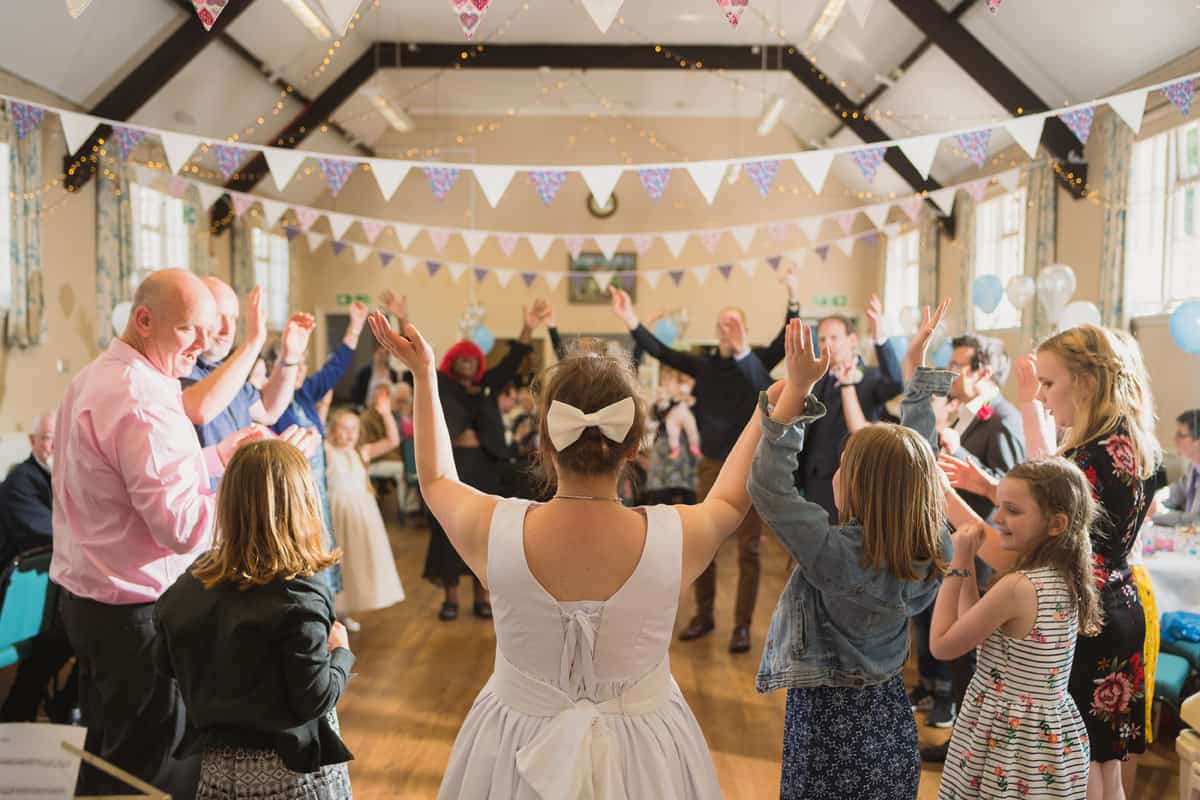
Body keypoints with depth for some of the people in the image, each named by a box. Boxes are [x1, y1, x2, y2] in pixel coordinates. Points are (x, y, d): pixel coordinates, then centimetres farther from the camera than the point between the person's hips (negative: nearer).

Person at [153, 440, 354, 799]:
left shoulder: (192, 581, -6)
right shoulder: (299, 597, -23)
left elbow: (165, 664, 8)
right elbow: (315, 699, -20)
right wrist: (341, 653, -3)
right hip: (293, 771, -4)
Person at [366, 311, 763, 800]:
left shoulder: (491, 529, -23)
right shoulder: (676, 537, -23)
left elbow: (436, 479, 2)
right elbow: (731, 498, 2)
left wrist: (424, 375, 9)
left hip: (515, 746, 0)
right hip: (644, 755, 0)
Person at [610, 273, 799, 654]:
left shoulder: (758, 361, -5)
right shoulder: (705, 365, 2)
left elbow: (787, 342, -19)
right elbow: (661, 352, -4)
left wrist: (793, 299, -34)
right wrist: (631, 321, -16)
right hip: (712, 464, 3)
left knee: (748, 550, 3)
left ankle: (742, 624, 12)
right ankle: (704, 615, 25)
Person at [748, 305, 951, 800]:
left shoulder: (838, 553, -28)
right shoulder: (929, 553, -9)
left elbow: (768, 489, -26)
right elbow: (915, 456, 3)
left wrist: (796, 391, -28)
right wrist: (916, 368, 10)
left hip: (828, 724, -6)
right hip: (889, 718, 6)